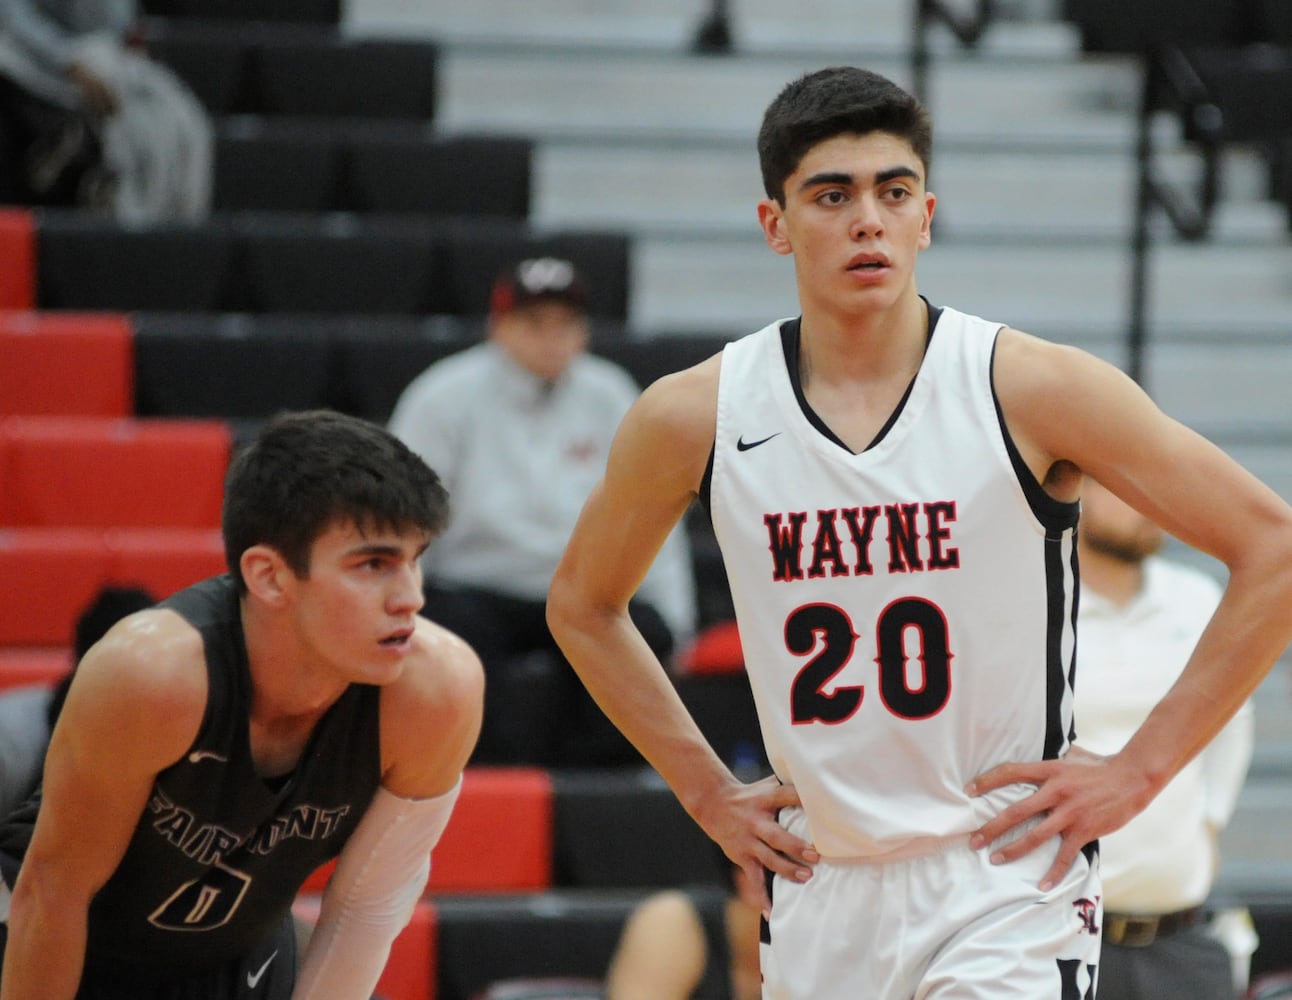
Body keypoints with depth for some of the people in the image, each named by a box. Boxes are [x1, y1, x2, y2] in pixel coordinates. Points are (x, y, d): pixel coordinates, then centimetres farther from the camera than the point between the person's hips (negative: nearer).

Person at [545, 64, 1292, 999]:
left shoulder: (1032, 389, -9)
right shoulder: (692, 417, -1)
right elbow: (583, 605, 18)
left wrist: (1141, 769, -7)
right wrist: (708, 791, 10)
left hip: (1006, 891, -4)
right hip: (818, 898, 4)